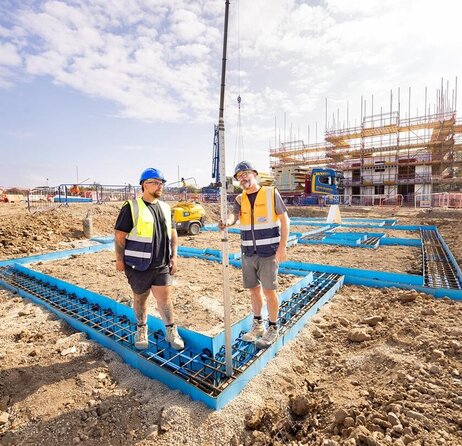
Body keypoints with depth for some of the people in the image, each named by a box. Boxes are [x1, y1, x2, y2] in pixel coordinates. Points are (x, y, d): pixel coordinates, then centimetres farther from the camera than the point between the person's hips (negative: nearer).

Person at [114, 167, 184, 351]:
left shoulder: (165, 207, 9)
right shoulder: (131, 207, -9)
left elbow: (172, 233, 13)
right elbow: (120, 235, -7)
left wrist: (173, 256, 8)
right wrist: (119, 260, -6)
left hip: (162, 265, 3)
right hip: (139, 265, -3)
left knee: (165, 298, 4)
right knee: (140, 298, 15)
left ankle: (171, 332, 21)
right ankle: (141, 330, 37)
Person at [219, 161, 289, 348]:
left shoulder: (271, 193, -4)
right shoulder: (240, 199, 6)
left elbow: (284, 219, -4)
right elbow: (233, 215, -13)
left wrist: (282, 247, -11)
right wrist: (227, 222, -37)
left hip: (269, 252, -4)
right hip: (248, 253, 4)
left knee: (269, 290, 2)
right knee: (254, 289, 14)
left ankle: (273, 328, 24)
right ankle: (258, 325, 34)